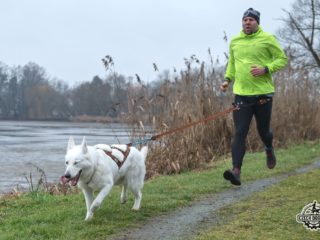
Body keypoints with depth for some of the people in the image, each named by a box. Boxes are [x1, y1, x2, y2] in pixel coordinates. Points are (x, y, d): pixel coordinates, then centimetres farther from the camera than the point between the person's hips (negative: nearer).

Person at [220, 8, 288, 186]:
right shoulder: (235, 41, 8)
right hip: (241, 94, 2)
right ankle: (236, 171, -15)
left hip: (263, 93, -2)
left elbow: (283, 59, -1)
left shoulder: (268, 39, -4)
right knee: (240, 133, -8)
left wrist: (265, 69, -16)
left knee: (263, 130, 12)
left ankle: (269, 150, 47)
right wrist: (228, 79, 8)